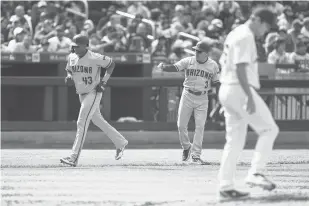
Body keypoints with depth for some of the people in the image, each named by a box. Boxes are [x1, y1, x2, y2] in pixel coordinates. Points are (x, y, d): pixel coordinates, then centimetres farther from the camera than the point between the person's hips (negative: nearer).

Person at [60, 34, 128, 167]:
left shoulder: (95, 58, -20)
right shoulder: (71, 58, -1)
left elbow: (111, 63, -7)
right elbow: (69, 70, 17)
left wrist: (104, 80, -15)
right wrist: (69, 77, -7)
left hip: (94, 93, -8)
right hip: (82, 94, 8)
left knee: (82, 123, -14)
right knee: (97, 121, 19)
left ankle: (74, 157, -17)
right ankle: (120, 142, 37)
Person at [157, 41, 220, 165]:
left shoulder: (213, 65, -2)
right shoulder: (188, 61, -6)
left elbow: (216, 83, 5)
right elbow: (174, 67, -17)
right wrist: (163, 67, -36)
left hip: (202, 98, 0)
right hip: (187, 95, 0)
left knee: (200, 127, -5)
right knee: (181, 125, 1)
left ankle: (196, 155, 1)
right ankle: (186, 147, 27)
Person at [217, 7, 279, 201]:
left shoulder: (234, 34, 19)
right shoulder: (246, 36, -11)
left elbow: (224, 63, 23)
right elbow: (240, 68, -20)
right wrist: (249, 97, -24)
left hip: (226, 90, 10)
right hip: (240, 89, -10)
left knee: (235, 140, 10)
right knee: (269, 129, -5)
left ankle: (226, 186, 7)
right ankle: (256, 172, -14)